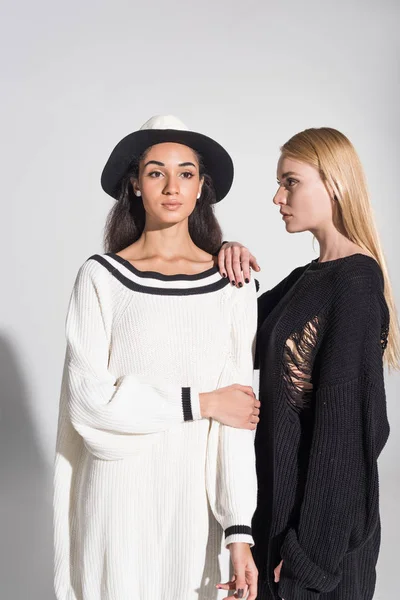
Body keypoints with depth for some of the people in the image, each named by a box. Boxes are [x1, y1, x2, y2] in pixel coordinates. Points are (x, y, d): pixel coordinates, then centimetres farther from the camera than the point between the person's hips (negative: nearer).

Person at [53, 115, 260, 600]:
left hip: (196, 490, 1)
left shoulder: (231, 284, -3)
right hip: (120, 490, -1)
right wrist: (200, 403, -10)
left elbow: (239, 420, -4)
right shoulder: (102, 277, -5)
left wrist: (239, 531, -9)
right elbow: (88, 397, -11)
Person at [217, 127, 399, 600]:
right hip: (282, 496, 8)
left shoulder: (354, 282, -19)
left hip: (323, 518, -8)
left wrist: (311, 549, -19)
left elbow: (344, 424, -21)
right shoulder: (307, 277, 7)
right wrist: (234, 268, -7)